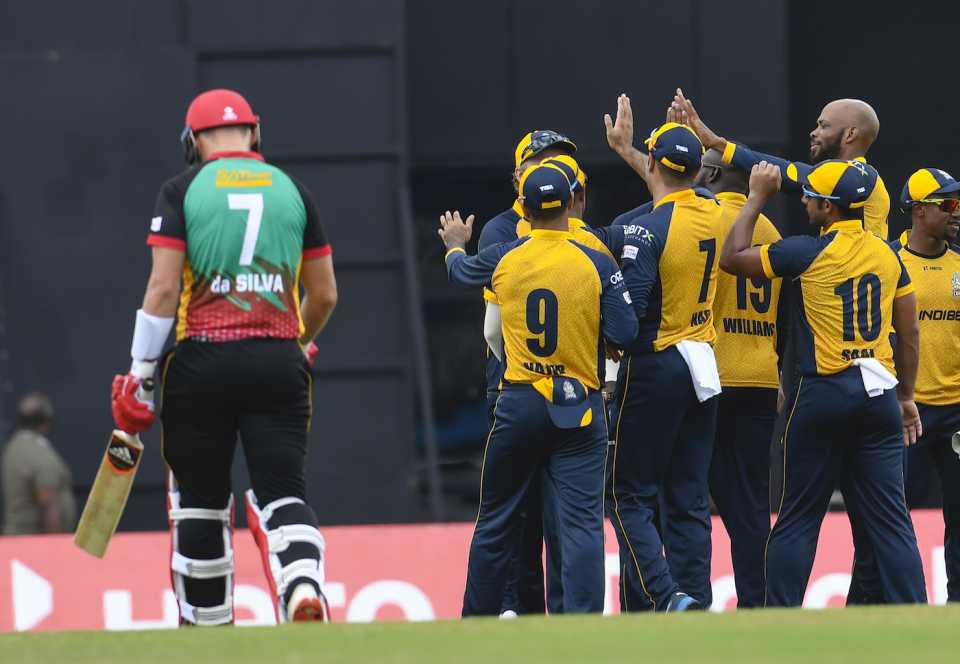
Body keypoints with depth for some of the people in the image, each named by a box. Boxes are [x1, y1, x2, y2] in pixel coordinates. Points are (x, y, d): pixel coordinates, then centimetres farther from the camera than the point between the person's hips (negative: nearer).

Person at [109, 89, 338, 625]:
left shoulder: (183, 191, 1)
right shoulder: (292, 191, 10)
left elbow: (164, 286, -7)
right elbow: (325, 295, 12)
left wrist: (139, 375, -3)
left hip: (201, 363, -2)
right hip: (278, 364, 2)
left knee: (200, 499, 11)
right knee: (284, 489, -2)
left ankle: (207, 623, 18)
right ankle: (304, 588, -29)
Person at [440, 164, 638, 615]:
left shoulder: (503, 260, -1)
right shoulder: (597, 265, -8)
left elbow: (460, 271, 21)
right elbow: (623, 335, -11)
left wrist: (455, 247, 45)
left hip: (519, 405, 2)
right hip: (580, 409, -2)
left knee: (495, 522, 15)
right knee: (581, 525, -5)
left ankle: (478, 625, 24)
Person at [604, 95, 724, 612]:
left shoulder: (647, 228, -16)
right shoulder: (713, 217, 6)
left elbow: (631, 308, -22)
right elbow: (674, 192, 28)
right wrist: (624, 149, 41)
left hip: (655, 366, -6)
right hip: (703, 369, 6)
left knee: (631, 494, -1)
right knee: (689, 499, 9)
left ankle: (665, 594, -17)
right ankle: (696, 601, 5)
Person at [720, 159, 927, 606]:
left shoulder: (806, 253, -9)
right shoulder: (888, 255, 6)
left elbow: (731, 258, 1)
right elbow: (909, 335, 11)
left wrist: (757, 198, 10)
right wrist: (906, 397, 20)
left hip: (823, 394, -4)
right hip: (880, 393, 4)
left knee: (797, 519, 5)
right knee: (890, 520, 4)